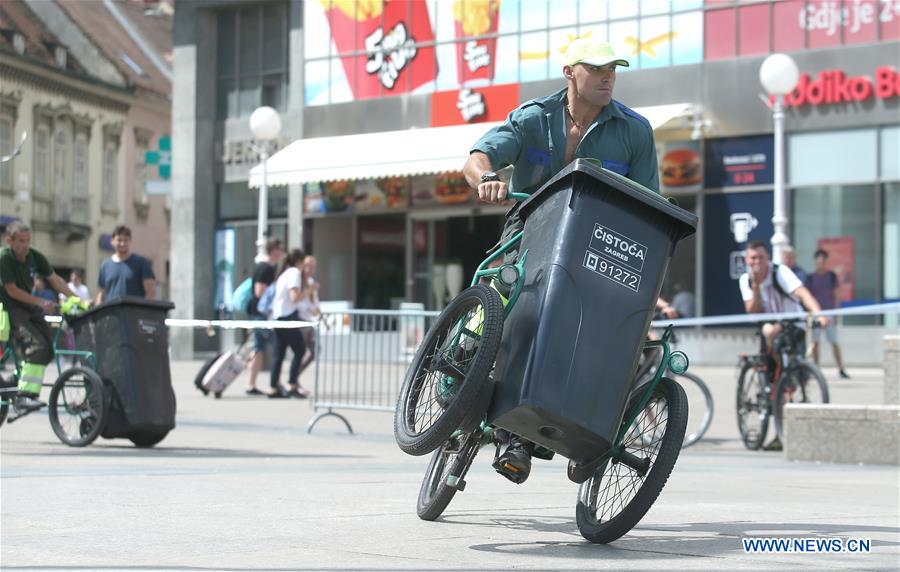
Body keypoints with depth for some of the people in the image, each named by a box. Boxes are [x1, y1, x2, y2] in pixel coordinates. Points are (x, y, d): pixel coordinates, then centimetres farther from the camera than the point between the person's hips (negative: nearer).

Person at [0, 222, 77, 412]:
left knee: (49, 347, -2)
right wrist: (40, 302, -19)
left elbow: (55, 280, 4)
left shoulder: (35, 257, -1)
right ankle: (24, 396, -25)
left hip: (27, 307, 7)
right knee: (36, 344, -24)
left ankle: (20, 377, 18)